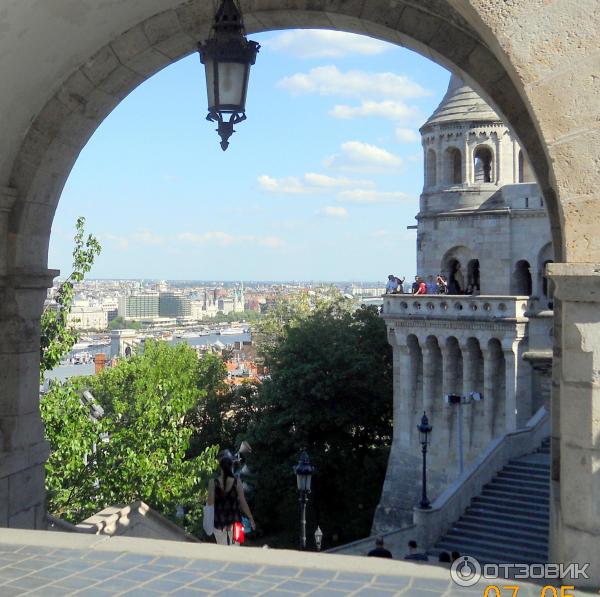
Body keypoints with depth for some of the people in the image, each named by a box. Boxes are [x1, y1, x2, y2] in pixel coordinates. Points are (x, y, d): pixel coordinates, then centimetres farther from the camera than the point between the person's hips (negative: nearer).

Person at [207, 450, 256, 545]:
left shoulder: (213, 482, -12)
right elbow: (243, 503, -6)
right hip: (234, 521, 0)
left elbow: (210, 503, -11)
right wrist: (250, 518, 5)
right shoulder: (236, 482, -11)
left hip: (219, 522, 0)